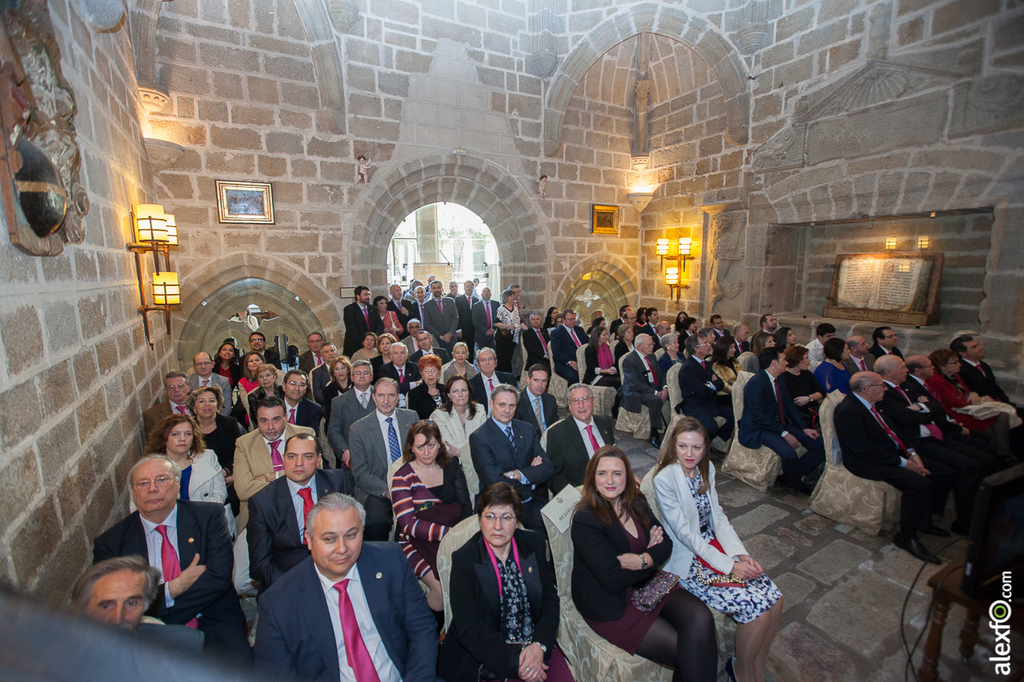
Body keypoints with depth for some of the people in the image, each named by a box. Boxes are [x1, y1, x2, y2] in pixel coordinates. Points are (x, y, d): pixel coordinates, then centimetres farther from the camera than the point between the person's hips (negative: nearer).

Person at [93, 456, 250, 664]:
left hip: (212, 624, -2)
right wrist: (173, 589, -11)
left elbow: (219, 577, -5)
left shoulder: (208, 516, 4)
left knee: (237, 661, -30)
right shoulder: (110, 542, 8)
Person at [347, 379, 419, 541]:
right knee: (377, 519, -31)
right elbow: (360, 473, -3)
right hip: (377, 490, -2)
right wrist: (386, 491, -18)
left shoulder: (411, 417, 6)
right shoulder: (358, 429, -1)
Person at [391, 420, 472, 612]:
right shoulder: (402, 477, -1)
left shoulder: (451, 466, 9)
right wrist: (448, 531, -25)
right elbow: (408, 524, -12)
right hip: (418, 543, -3)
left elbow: (466, 508, 1)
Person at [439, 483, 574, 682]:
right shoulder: (464, 559, -11)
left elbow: (550, 600, 1)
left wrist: (539, 645, -15)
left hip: (538, 648, 3)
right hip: (490, 657, -3)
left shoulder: (535, 544, -1)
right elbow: (468, 628, -13)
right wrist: (514, 660, -20)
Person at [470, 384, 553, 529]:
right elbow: (495, 480, -14)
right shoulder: (479, 437, -6)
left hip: (534, 503, 4)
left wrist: (518, 474, -13)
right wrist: (531, 475, -5)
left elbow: (547, 468, 2)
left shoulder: (527, 429, 10)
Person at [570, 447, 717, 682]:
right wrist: (653, 554, -12)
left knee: (700, 618, -16)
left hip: (646, 582, 6)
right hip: (610, 604, -6)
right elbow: (613, 580, -23)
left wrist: (643, 560, -19)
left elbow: (665, 544, 1)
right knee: (686, 652, -14)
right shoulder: (585, 520, -20)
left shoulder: (636, 501, 2)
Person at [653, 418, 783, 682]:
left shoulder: (707, 468, 1)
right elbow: (684, 532, -19)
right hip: (689, 561, -6)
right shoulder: (664, 479, -21)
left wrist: (741, 554, -6)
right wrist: (729, 566, -17)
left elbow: (718, 516, 6)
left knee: (774, 600, -7)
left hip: (715, 548, 7)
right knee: (757, 609, -15)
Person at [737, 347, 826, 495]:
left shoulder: (780, 381, 10)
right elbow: (759, 417, -23)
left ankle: (790, 478, 7)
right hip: (759, 430, -9)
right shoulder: (756, 383, -19)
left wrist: (804, 428, 2)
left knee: (821, 445, -2)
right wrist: (784, 433, -23)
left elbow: (790, 406, 14)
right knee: (789, 454, -32)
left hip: (781, 424, 9)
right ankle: (795, 483, 3)